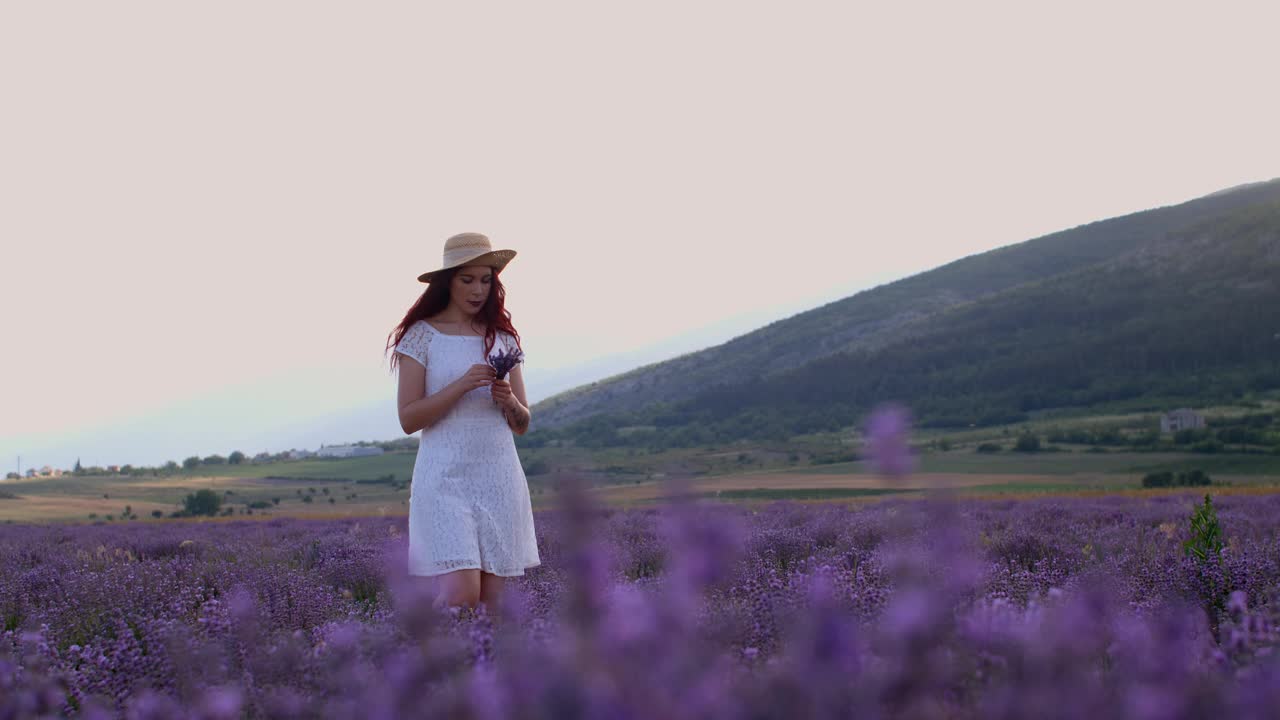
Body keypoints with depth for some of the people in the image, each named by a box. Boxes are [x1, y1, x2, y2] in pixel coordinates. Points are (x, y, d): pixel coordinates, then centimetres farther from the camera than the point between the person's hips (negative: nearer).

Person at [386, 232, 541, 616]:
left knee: (492, 600, 1)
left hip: (500, 479, 4)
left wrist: (508, 399, -8)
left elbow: (522, 425, 14)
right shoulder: (423, 336, 0)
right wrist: (462, 385, -17)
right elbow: (408, 419, -6)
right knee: (462, 593, -16)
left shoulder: (503, 338, 12)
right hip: (446, 477, -4)